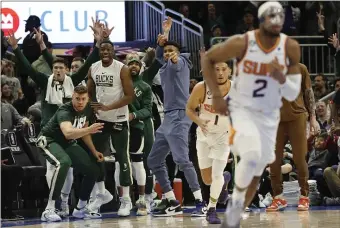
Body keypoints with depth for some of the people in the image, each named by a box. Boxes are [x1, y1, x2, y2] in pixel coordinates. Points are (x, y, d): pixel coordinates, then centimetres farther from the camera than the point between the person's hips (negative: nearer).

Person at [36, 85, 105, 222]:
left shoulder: (87, 109, -7)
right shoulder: (64, 112, -32)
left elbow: (83, 131, 12)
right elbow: (68, 133, -52)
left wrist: (94, 151, 8)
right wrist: (89, 130, -65)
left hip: (67, 143, 8)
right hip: (48, 140, -8)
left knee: (93, 169, 3)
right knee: (64, 163, -37)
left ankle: (80, 208, 23)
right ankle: (49, 210, -36)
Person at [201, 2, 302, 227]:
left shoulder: (290, 48, -10)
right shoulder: (242, 43, -16)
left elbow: (293, 94, -7)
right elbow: (208, 58, -2)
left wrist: (281, 78, -28)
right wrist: (216, 95, -8)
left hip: (269, 116, 4)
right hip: (242, 110, -3)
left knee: (256, 174, 9)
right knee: (251, 156, -30)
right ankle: (236, 198, -4)